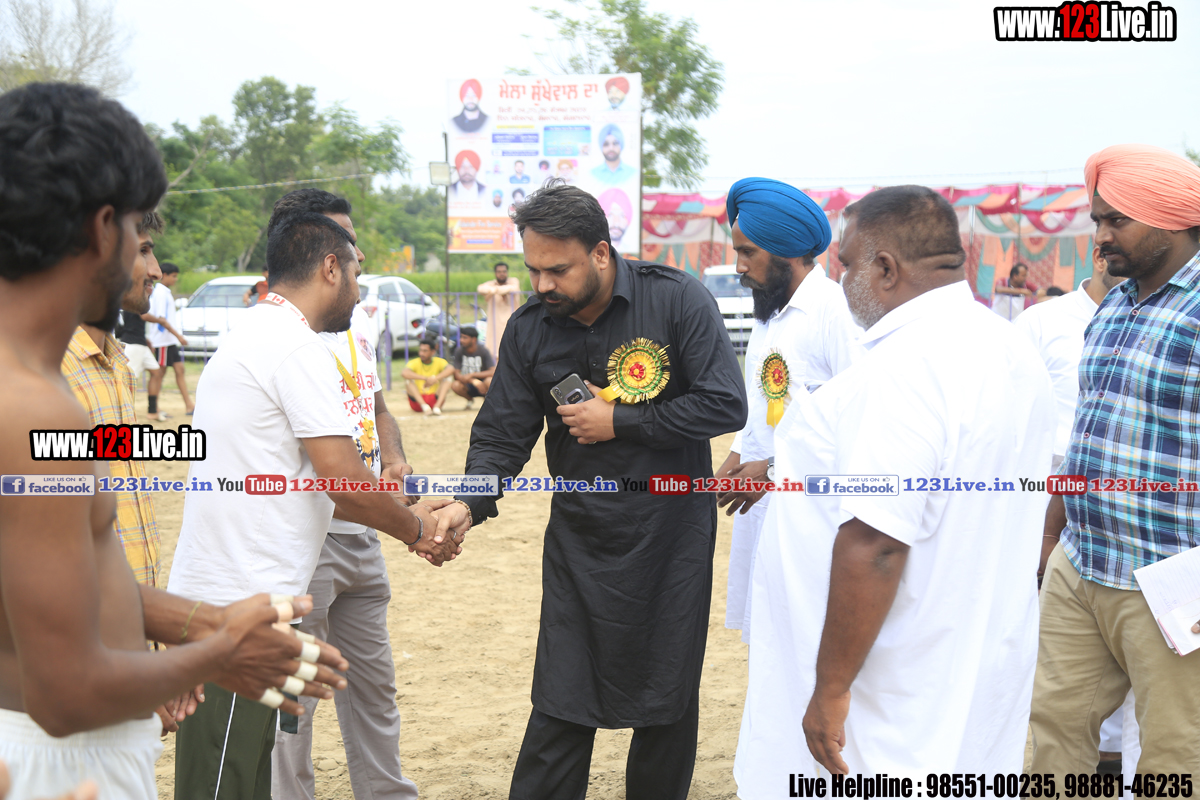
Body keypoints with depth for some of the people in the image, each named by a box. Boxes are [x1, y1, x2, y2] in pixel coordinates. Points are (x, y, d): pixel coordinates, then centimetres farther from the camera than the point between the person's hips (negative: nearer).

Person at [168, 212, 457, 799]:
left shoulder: (254, 335, 19)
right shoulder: (295, 345, -12)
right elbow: (344, 482, -16)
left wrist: (408, 520, 23)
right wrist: (415, 528, 2)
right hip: (240, 600, -10)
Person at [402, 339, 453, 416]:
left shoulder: (439, 362, 3)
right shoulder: (414, 363, -1)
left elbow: (451, 369, -19)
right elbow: (404, 374, -24)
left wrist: (435, 378, -35)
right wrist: (426, 378, -34)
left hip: (435, 400, 1)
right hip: (417, 402, -1)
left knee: (446, 379, -17)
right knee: (408, 380, -21)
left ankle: (437, 406, -37)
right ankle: (424, 406, -38)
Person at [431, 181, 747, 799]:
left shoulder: (677, 299, -12)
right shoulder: (529, 329, -2)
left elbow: (725, 406, -15)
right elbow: (501, 435, 0)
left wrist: (619, 422, -15)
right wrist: (470, 504, -18)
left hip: (672, 538, -2)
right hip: (579, 539, 2)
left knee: (668, 702, 11)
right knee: (561, 708, 1)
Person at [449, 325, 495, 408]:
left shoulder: (483, 350, -14)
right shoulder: (459, 351, -9)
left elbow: (493, 372, -22)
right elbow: (457, 374, -14)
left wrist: (472, 375, -30)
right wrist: (474, 381, -31)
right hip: (469, 386, 2)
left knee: (489, 381, -36)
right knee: (455, 385, -29)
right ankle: (469, 399, 7)